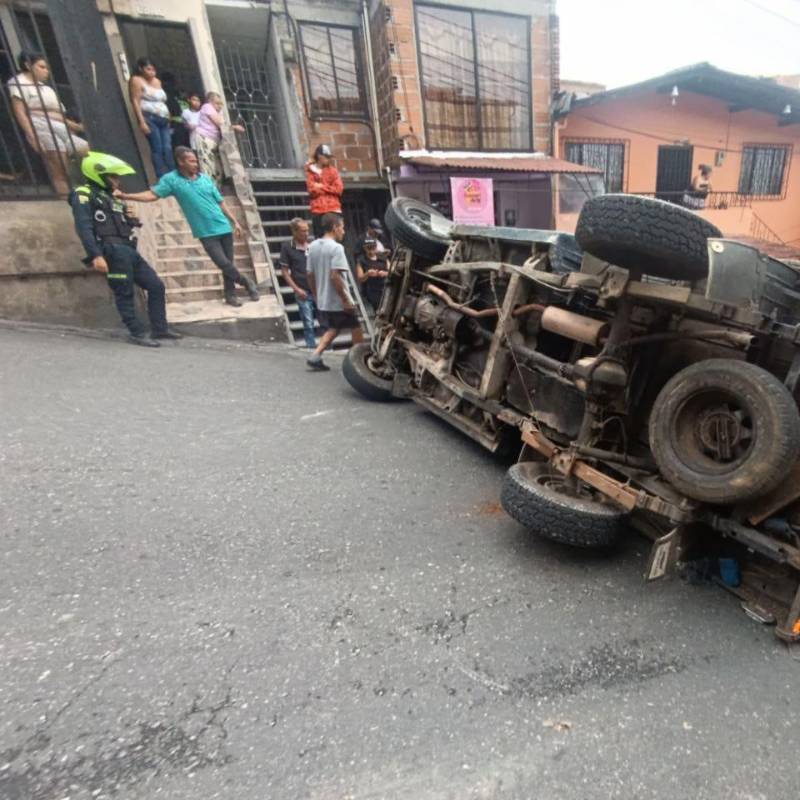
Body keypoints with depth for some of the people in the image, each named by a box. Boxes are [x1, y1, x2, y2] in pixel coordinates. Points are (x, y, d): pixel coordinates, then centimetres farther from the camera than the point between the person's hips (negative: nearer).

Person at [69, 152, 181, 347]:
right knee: (125, 294, -5)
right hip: (113, 252, -8)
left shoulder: (111, 197, 24)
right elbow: (84, 228, -12)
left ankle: (159, 329, 10)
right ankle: (136, 333, 3)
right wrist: (96, 256, -22)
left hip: (129, 251, 8)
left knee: (156, 286, 5)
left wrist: (131, 219, 9)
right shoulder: (83, 195, -1)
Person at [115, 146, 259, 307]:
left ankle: (230, 294, 19)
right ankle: (246, 281, 11)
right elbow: (152, 194, -5)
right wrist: (125, 196, -15)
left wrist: (234, 222, 10)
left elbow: (220, 202, 13)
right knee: (223, 263, -12)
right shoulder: (171, 179, -1)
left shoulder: (205, 178, 9)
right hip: (206, 232, -3)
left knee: (228, 263, 6)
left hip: (224, 227, 3)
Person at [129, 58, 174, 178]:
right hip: (149, 118, -6)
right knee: (157, 149, -15)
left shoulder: (157, 81, 24)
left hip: (163, 119, 6)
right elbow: (135, 101, -5)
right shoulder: (136, 80, 3)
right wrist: (142, 122, -15)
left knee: (168, 149, -5)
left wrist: (168, 117, 15)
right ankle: (162, 178, -20)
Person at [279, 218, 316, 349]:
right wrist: (296, 289, -8)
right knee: (308, 324, 0)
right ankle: (312, 349, 10)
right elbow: (285, 271, -1)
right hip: (303, 292, -3)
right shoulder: (287, 247, -3)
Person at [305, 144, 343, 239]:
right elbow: (312, 190, -6)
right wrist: (330, 188, -4)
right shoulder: (310, 171, 6)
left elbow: (339, 189, 0)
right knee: (319, 237, -3)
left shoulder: (332, 170, 11)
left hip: (333, 209, 1)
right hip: (317, 210, -1)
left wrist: (321, 187, -5)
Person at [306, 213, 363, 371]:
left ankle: (315, 357, 6)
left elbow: (310, 275, 11)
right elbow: (335, 276, -23)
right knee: (356, 330, 7)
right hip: (338, 301, -8)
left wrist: (316, 296, 20)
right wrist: (346, 299, -19)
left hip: (323, 300, 8)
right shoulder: (336, 247, -15)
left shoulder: (313, 246, 8)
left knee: (332, 329, 20)